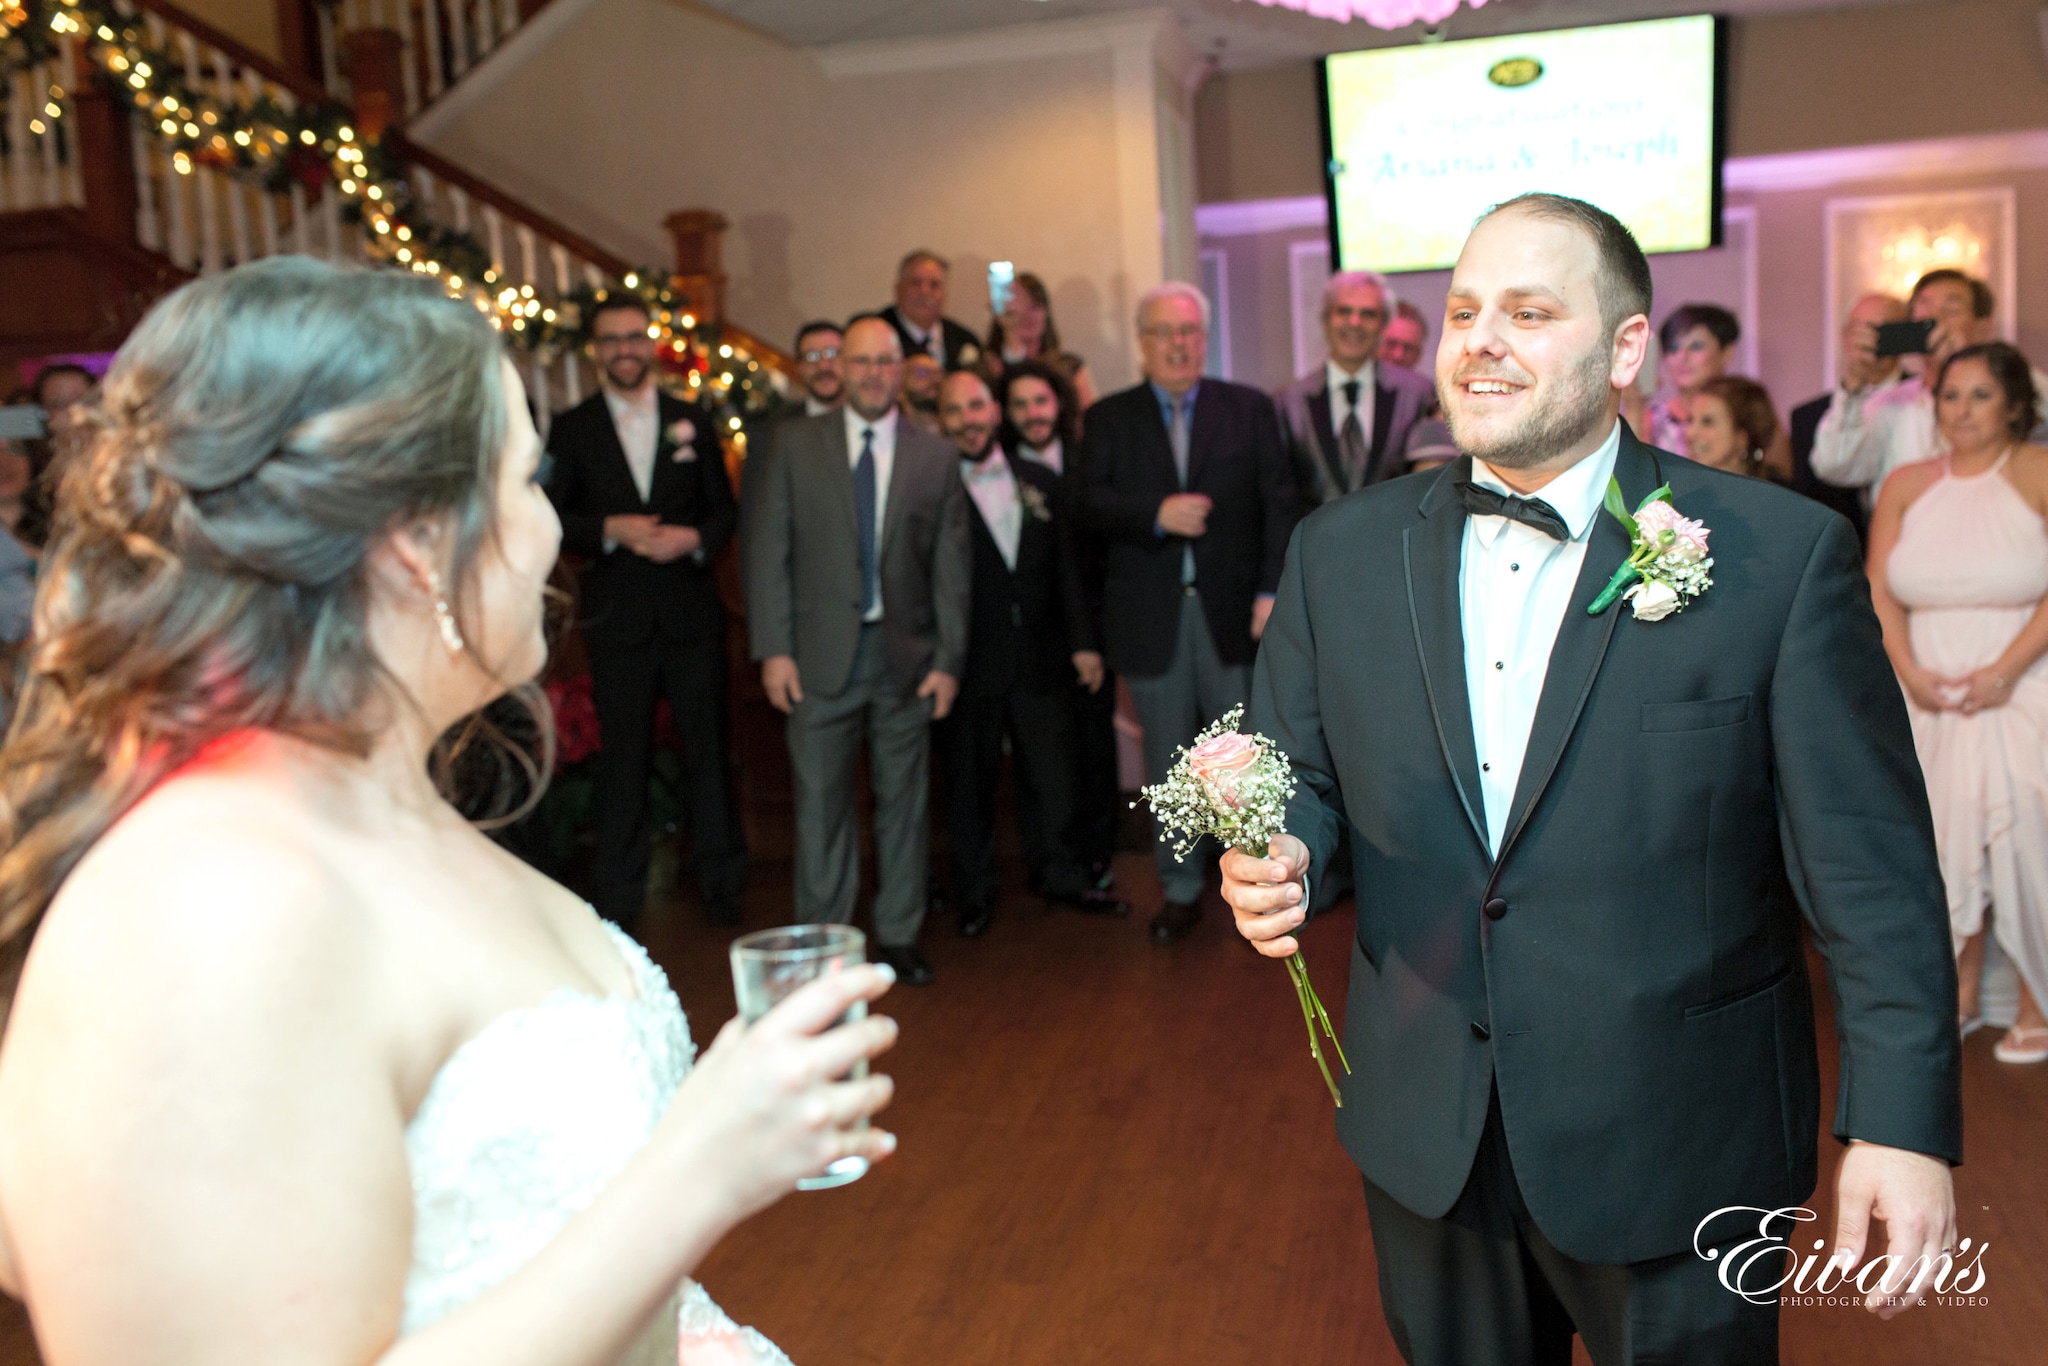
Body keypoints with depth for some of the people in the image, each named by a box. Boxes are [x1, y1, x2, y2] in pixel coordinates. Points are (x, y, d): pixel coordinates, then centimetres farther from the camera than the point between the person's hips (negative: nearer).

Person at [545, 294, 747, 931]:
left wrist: (695, 538, -11)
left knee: (709, 748, 6)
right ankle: (617, 898, 15)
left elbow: (726, 511, 9)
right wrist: (610, 530, -15)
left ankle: (722, 884, 18)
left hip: (692, 610, 1)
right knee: (622, 755, 4)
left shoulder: (694, 423, 10)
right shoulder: (571, 429, 6)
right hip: (617, 615, -1)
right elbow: (553, 519, 1)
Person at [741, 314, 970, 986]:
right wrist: (773, 649, -7)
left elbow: (951, 565, 5)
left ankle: (899, 936, 21)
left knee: (904, 800, 9)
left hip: (907, 657, 1)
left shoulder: (936, 457, 6)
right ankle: (821, 937, 15)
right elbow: (766, 549, 0)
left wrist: (949, 659, -1)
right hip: (821, 654, -1)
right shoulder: (793, 444, 3)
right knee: (821, 800, 4)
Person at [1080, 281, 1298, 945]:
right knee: (1167, 764, 10)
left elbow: (1278, 503, -1)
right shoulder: (1108, 418, 7)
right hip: (1150, 615, 1)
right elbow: (1092, 503, -5)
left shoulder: (1250, 409, 6)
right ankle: (1180, 891, 22)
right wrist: (1156, 514, -21)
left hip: (1232, 610, -1)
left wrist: (1272, 591, -10)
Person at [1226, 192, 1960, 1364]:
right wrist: (1276, 860, -14)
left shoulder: (1782, 553, -11)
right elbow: (1299, 773, 7)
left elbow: (1870, 867, -10)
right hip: (1422, 1141, 3)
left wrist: (1903, 1122, -13)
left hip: (1678, 1155, -3)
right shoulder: (1343, 551, 0)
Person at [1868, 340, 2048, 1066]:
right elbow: (1881, 591, 4)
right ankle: (1962, 992, 16)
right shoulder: (1907, 484, 10)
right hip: (1929, 690, 4)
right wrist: (1910, 671, -9)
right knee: (1948, 833, 5)